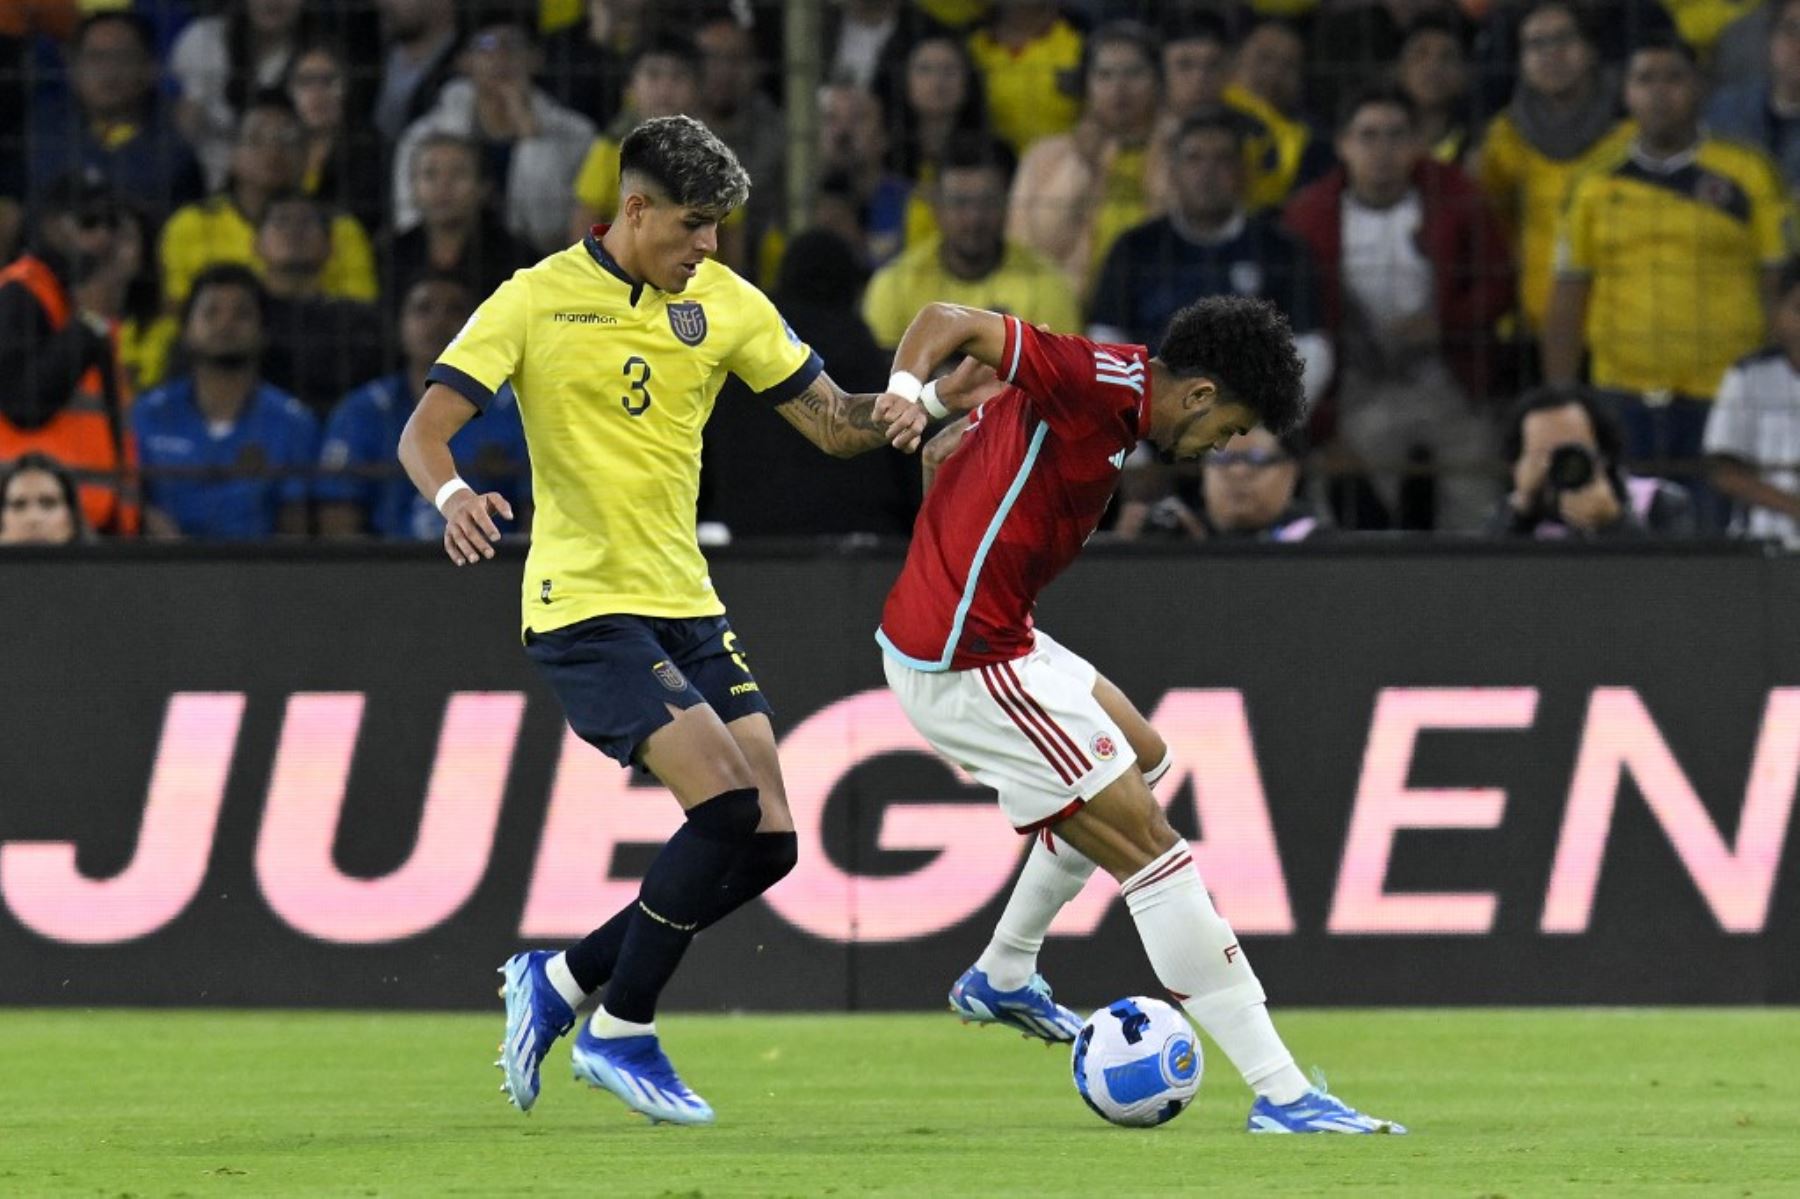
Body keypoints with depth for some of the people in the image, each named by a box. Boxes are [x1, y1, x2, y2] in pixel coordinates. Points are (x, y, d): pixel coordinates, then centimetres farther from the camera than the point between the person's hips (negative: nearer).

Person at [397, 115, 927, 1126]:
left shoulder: (725, 304, 7)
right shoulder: (539, 302, -7)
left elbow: (831, 421, 9)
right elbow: (426, 430, -11)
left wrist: (893, 417, -14)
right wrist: (453, 494, -33)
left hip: (689, 605, 6)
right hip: (585, 606, -6)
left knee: (770, 842, -1)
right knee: (727, 803, -21)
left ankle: (564, 979, 16)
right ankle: (620, 1033, -5)